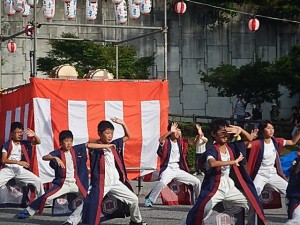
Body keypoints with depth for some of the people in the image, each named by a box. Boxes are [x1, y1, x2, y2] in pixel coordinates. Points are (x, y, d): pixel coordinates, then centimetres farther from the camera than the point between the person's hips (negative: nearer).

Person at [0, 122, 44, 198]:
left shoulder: (24, 143, 7)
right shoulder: (7, 145, -5)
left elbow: (38, 142, 2)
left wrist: (34, 135, -22)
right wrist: (19, 162, -23)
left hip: (20, 169, 4)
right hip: (8, 169, -4)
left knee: (38, 181, -4)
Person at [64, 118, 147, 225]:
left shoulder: (114, 144, 9)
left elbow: (127, 136, 21)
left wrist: (123, 123, 6)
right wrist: (104, 146, -38)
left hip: (115, 182, 6)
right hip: (100, 183, -6)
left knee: (134, 199, 11)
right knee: (89, 203, -17)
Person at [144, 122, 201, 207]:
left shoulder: (181, 142, 8)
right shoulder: (166, 141, -8)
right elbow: (160, 140, -32)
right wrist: (170, 131, -40)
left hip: (178, 169, 6)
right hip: (168, 169, -6)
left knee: (197, 182, 7)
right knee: (162, 182, -36)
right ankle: (149, 200, -25)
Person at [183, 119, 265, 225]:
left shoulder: (231, 147, 6)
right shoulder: (211, 150, -12)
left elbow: (249, 139, 10)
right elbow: (212, 163, -33)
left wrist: (240, 130, -10)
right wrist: (233, 162, -29)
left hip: (231, 187, 6)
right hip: (215, 188, -6)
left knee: (254, 204, 3)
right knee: (202, 208, -28)